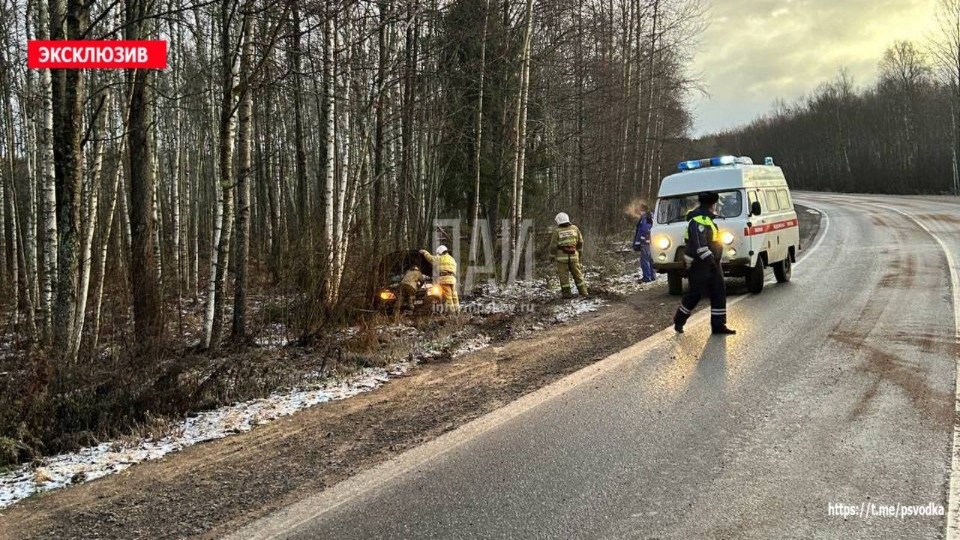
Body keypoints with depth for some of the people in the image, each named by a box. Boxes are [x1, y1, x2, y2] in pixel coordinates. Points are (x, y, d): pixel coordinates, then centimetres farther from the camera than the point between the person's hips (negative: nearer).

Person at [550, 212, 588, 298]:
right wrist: (580, 252, 20)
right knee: (577, 274, 12)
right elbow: (580, 242, 8)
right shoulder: (575, 228, 2)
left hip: (561, 256, -3)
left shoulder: (557, 231, -9)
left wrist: (552, 256, 4)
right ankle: (583, 292, 16)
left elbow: (553, 246, -7)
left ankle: (567, 293, 6)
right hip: (573, 256, 3)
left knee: (564, 275, 4)